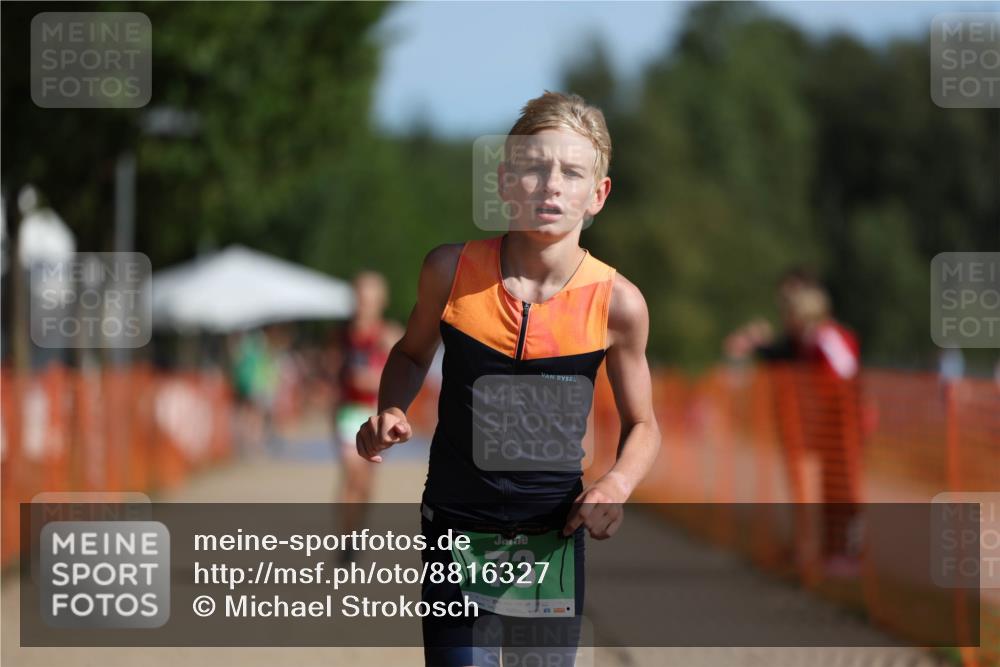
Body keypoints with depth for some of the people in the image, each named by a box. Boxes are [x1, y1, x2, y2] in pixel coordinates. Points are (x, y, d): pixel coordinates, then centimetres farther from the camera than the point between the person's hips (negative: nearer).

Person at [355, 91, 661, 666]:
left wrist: (617, 485, -13)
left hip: (553, 536, 1)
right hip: (457, 532, 0)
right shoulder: (452, 271, -8)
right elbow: (413, 355, 14)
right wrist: (391, 414, -6)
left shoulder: (617, 303, -9)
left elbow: (642, 426, 6)